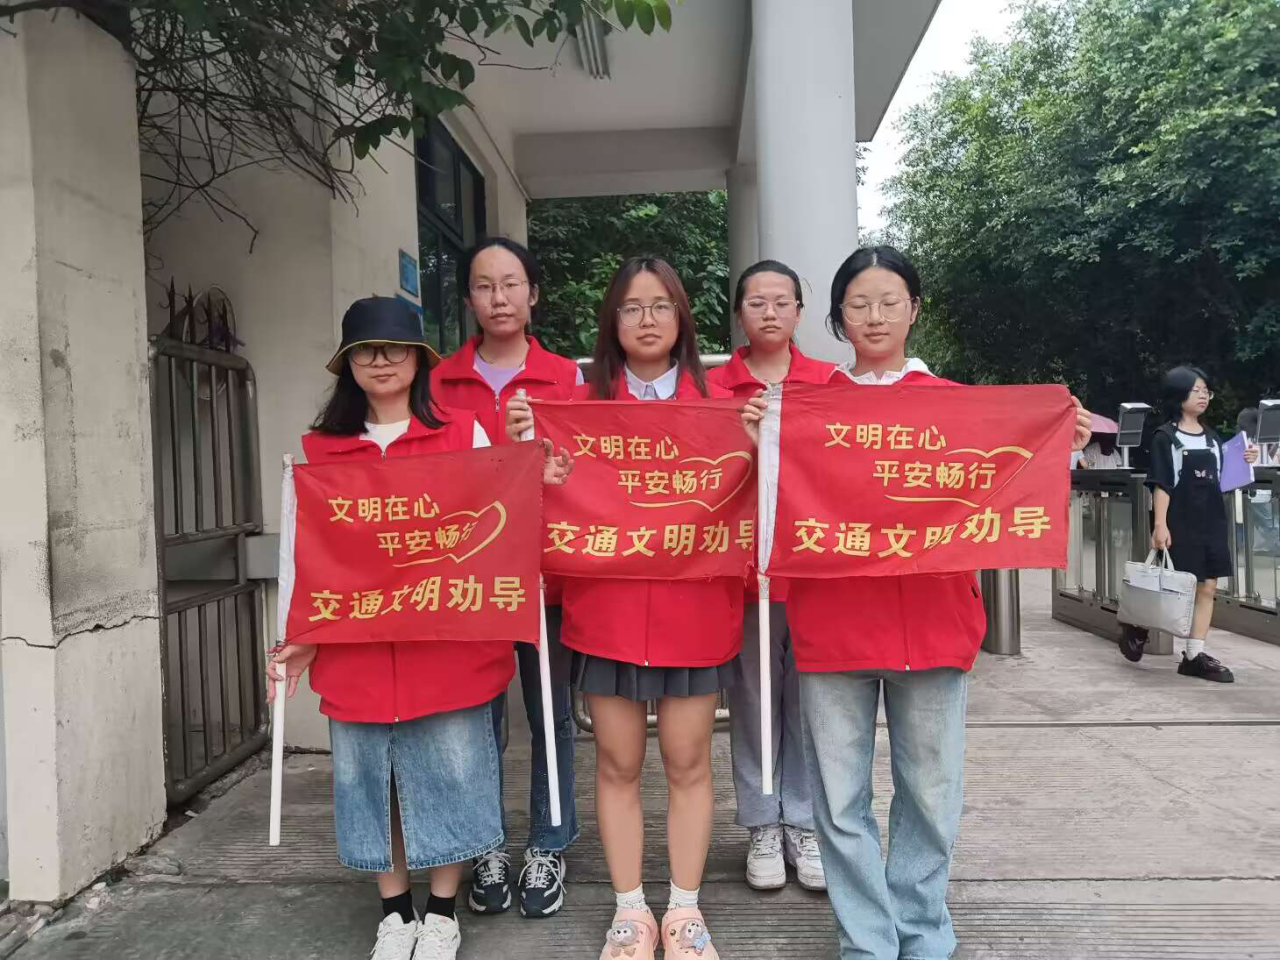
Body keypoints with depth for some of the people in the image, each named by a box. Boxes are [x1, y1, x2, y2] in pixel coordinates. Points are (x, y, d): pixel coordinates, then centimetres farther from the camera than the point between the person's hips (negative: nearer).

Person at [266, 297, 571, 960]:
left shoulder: (462, 432, 0)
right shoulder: (321, 448, 6)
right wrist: (302, 638, 5)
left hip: (447, 645, -2)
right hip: (357, 650, 2)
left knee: (447, 773, 8)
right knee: (370, 779, 13)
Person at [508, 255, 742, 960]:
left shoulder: (716, 401, 4)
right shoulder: (583, 400, 5)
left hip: (695, 608, 0)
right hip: (606, 609, 1)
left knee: (687, 762, 9)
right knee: (618, 763, 10)